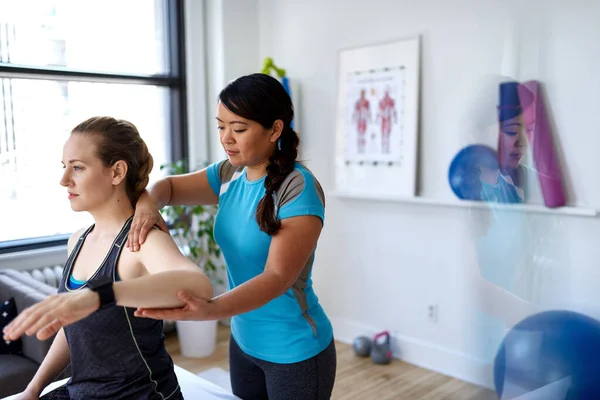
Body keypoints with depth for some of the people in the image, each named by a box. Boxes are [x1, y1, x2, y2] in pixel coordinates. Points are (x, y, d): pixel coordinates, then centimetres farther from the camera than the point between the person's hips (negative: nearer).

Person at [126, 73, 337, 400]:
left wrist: (209, 310, -42)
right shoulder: (229, 174, -1)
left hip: (295, 351, -6)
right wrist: (147, 204, -14)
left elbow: (278, 277, -28)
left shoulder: (299, 188, -22)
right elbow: (168, 186, 9)